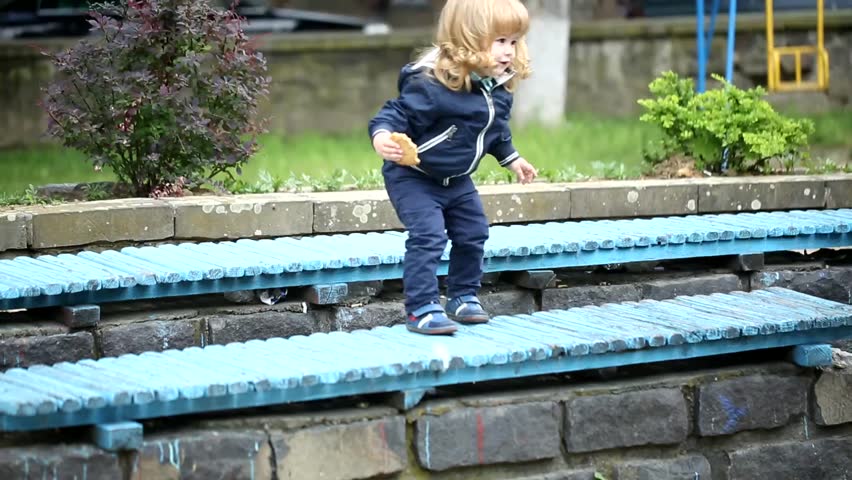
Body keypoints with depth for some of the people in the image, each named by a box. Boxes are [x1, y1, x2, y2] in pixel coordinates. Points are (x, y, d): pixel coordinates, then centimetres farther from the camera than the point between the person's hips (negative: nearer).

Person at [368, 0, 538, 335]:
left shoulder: (499, 88, -4)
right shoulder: (432, 85, -31)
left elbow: (497, 130, 16)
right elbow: (397, 114, -30)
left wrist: (512, 159, 25)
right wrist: (382, 138, -49)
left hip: (457, 181, 8)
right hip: (414, 178, -8)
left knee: (473, 235, 13)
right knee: (428, 237, -18)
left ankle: (463, 297, 31)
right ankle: (421, 309, -11)